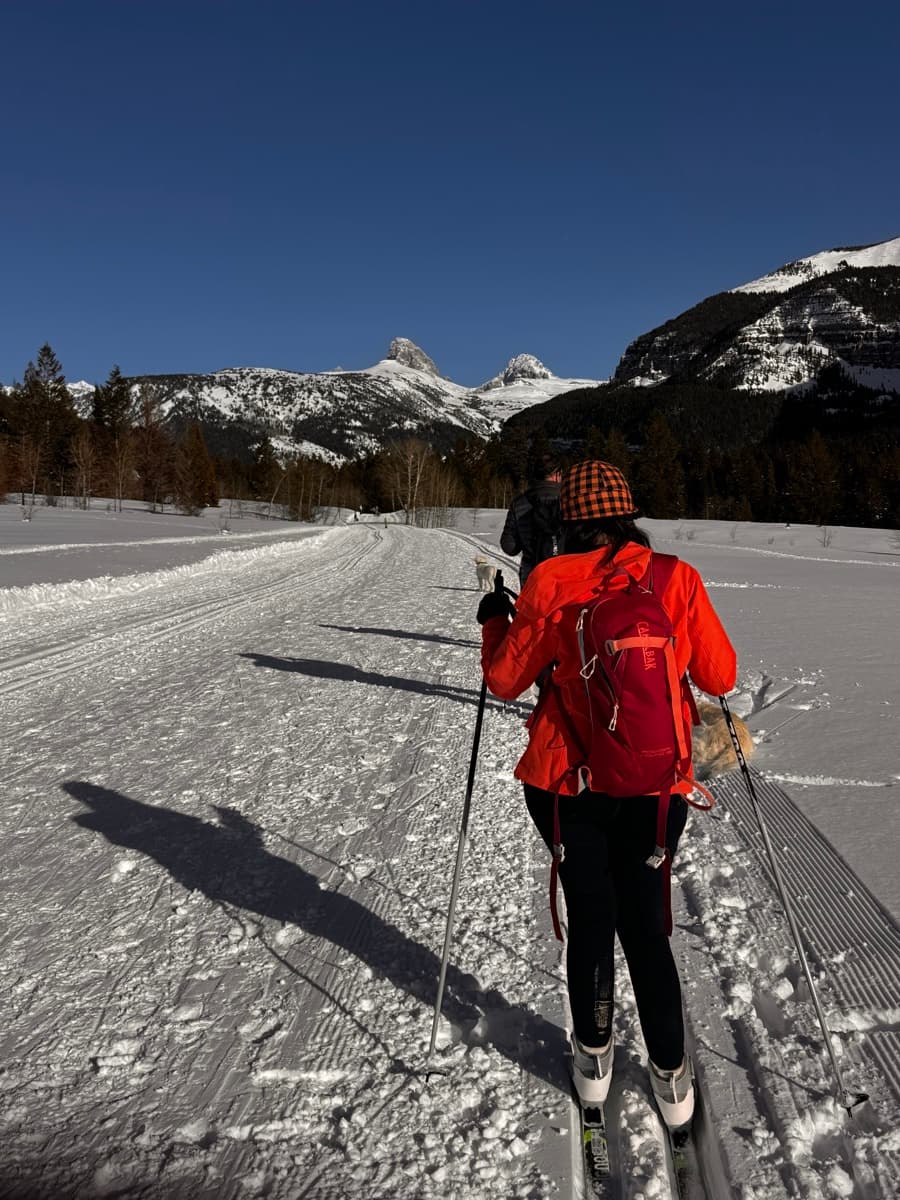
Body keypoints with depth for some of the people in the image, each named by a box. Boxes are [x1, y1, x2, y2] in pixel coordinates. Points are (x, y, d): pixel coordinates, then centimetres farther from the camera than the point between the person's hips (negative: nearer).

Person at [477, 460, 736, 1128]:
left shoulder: (552, 582, -10)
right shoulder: (678, 579, -6)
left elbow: (506, 680, -2)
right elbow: (720, 677, 1)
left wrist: (495, 622, 15)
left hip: (569, 783, -1)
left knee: (589, 918, 17)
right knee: (646, 926, 17)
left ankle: (594, 1057, 37)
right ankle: (671, 1075, 31)